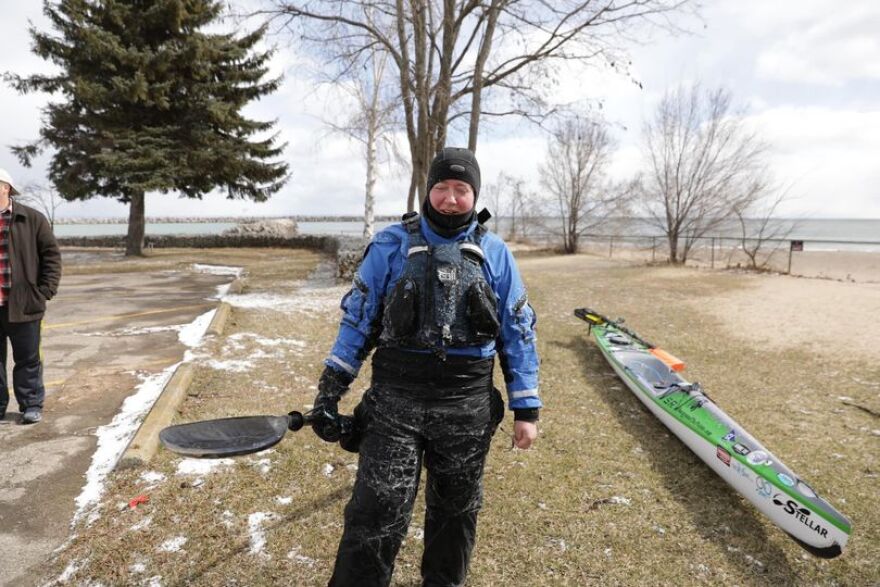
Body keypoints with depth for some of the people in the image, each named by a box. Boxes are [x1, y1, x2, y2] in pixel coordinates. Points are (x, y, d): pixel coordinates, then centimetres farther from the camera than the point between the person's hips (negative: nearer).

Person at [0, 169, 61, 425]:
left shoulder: (31, 218, -1)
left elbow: (51, 254, -1)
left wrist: (44, 291, -7)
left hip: (22, 304, -3)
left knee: (27, 359, 8)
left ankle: (31, 405, 18)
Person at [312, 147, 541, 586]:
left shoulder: (495, 253, 4)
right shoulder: (391, 244, 0)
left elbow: (518, 333, 6)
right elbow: (358, 317, 3)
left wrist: (526, 408, 3)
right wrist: (329, 389, -2)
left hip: (467, 409, 2)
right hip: (395, 402, -1)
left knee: (454, 511, 19)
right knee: (375, 517, -3)